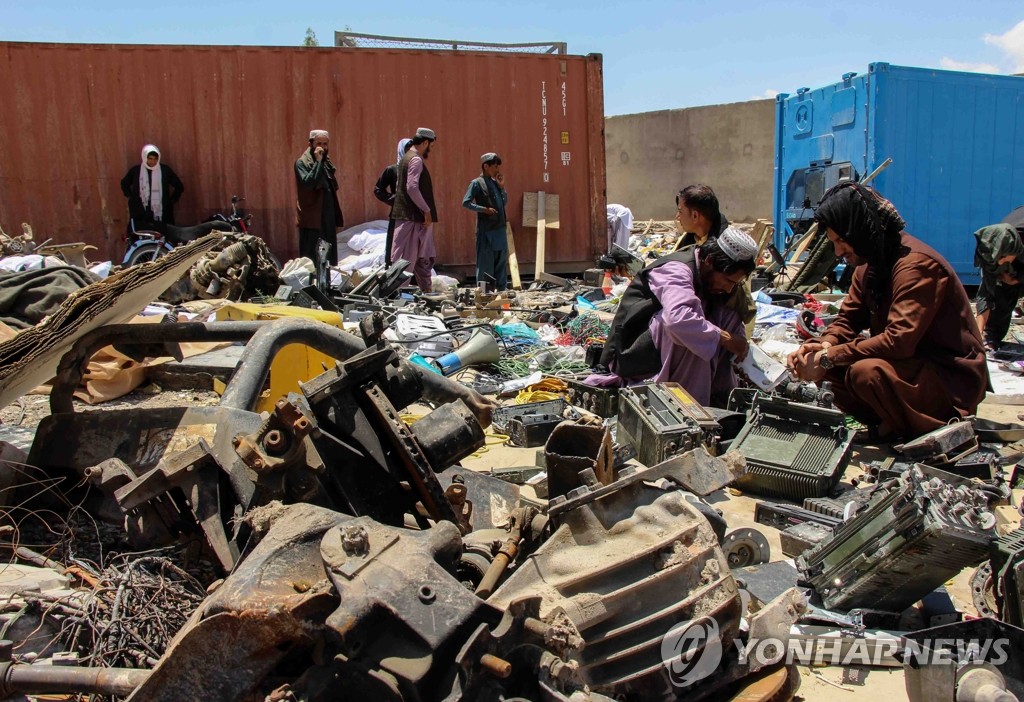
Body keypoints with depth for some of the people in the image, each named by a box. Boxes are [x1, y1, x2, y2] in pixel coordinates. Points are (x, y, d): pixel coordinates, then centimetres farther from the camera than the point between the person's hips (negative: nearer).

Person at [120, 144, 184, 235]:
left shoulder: (165, 170, 1)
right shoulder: (135, 170, 4)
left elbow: (179, 186, 12)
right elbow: (124, 184, 22)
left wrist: (172, 200, 7)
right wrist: (131, 197, 12)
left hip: (161, 217, 0)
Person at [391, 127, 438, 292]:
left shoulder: (408, 158, 18)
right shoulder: (416, 160, -12)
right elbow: (412, 188, -23)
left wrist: (426, 211, 19)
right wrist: (426, 211, -18)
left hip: (416, 217, 10)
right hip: (412, 217, -10)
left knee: (425, 258, 14)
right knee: (405, 259, -7)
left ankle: (426, 291, 20)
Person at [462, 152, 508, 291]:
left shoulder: (495, 182, 14)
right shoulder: (477, 183, -6)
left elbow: (505, 202, 16)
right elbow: (466, 202, -12)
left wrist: (502, 187, 5)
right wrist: (484, 209, -18)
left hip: (500, 228, 7)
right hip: (486, 229, -7)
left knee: (501, 259, 11)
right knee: (485, 260, -4)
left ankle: (501, 289, 19)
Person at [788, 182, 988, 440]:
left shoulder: (917, 264, -24)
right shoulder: (869, 264, 5)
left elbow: (899, 341, -32)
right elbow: (847, 321, 7)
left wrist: (829, 357, -28)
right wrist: (822, 347, -16)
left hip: (953, 378, -8)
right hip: (910, 363, 9)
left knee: (866, 371, -33)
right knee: (828, 360, -6)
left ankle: (929, 432, -8)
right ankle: (887, 424, 0)